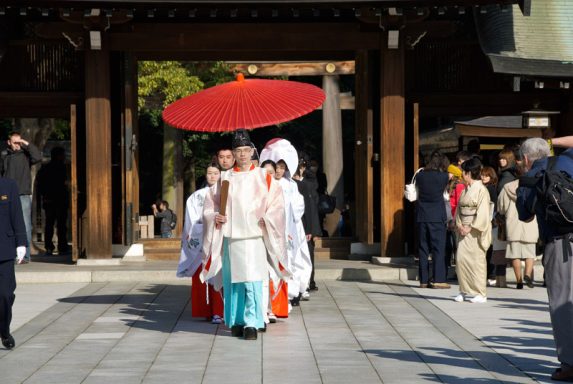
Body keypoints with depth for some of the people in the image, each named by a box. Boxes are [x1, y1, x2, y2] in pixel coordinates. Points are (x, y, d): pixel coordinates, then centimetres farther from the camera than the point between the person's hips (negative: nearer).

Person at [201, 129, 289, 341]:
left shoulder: (263, 177, 5)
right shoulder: (224, 178, 10)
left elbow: (276, 203, 4)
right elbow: (210, 203, 14)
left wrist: (266, 220, -11)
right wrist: (215, 217, -5)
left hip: (254, 236, -2)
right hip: (229, 237, 3)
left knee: (252, 281, -11)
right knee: (232, 280, 5)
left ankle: (252, 323, -11)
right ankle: (236, 321, 16)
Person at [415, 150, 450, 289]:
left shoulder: (420, 175, 1)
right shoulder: (443, 176, -7)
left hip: (422, 216, 3)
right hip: (437, 216, -3)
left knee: (423, 248, 7)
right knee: (438, 248, -1)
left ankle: (424, 280, 9)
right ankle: (438, 280, -5)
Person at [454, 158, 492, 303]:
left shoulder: (481, 190, -9)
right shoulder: (465, 190, 14)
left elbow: (483, 213, -15)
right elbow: (459, 209, 15)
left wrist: (470, 228, -17)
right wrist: (459, 225, -1)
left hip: (475, 230, -7)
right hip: (464, 230, 7)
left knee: (477, 260, -4)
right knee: (460, 259, 1)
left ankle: (480, 293, 1)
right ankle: (464, 291, 8)